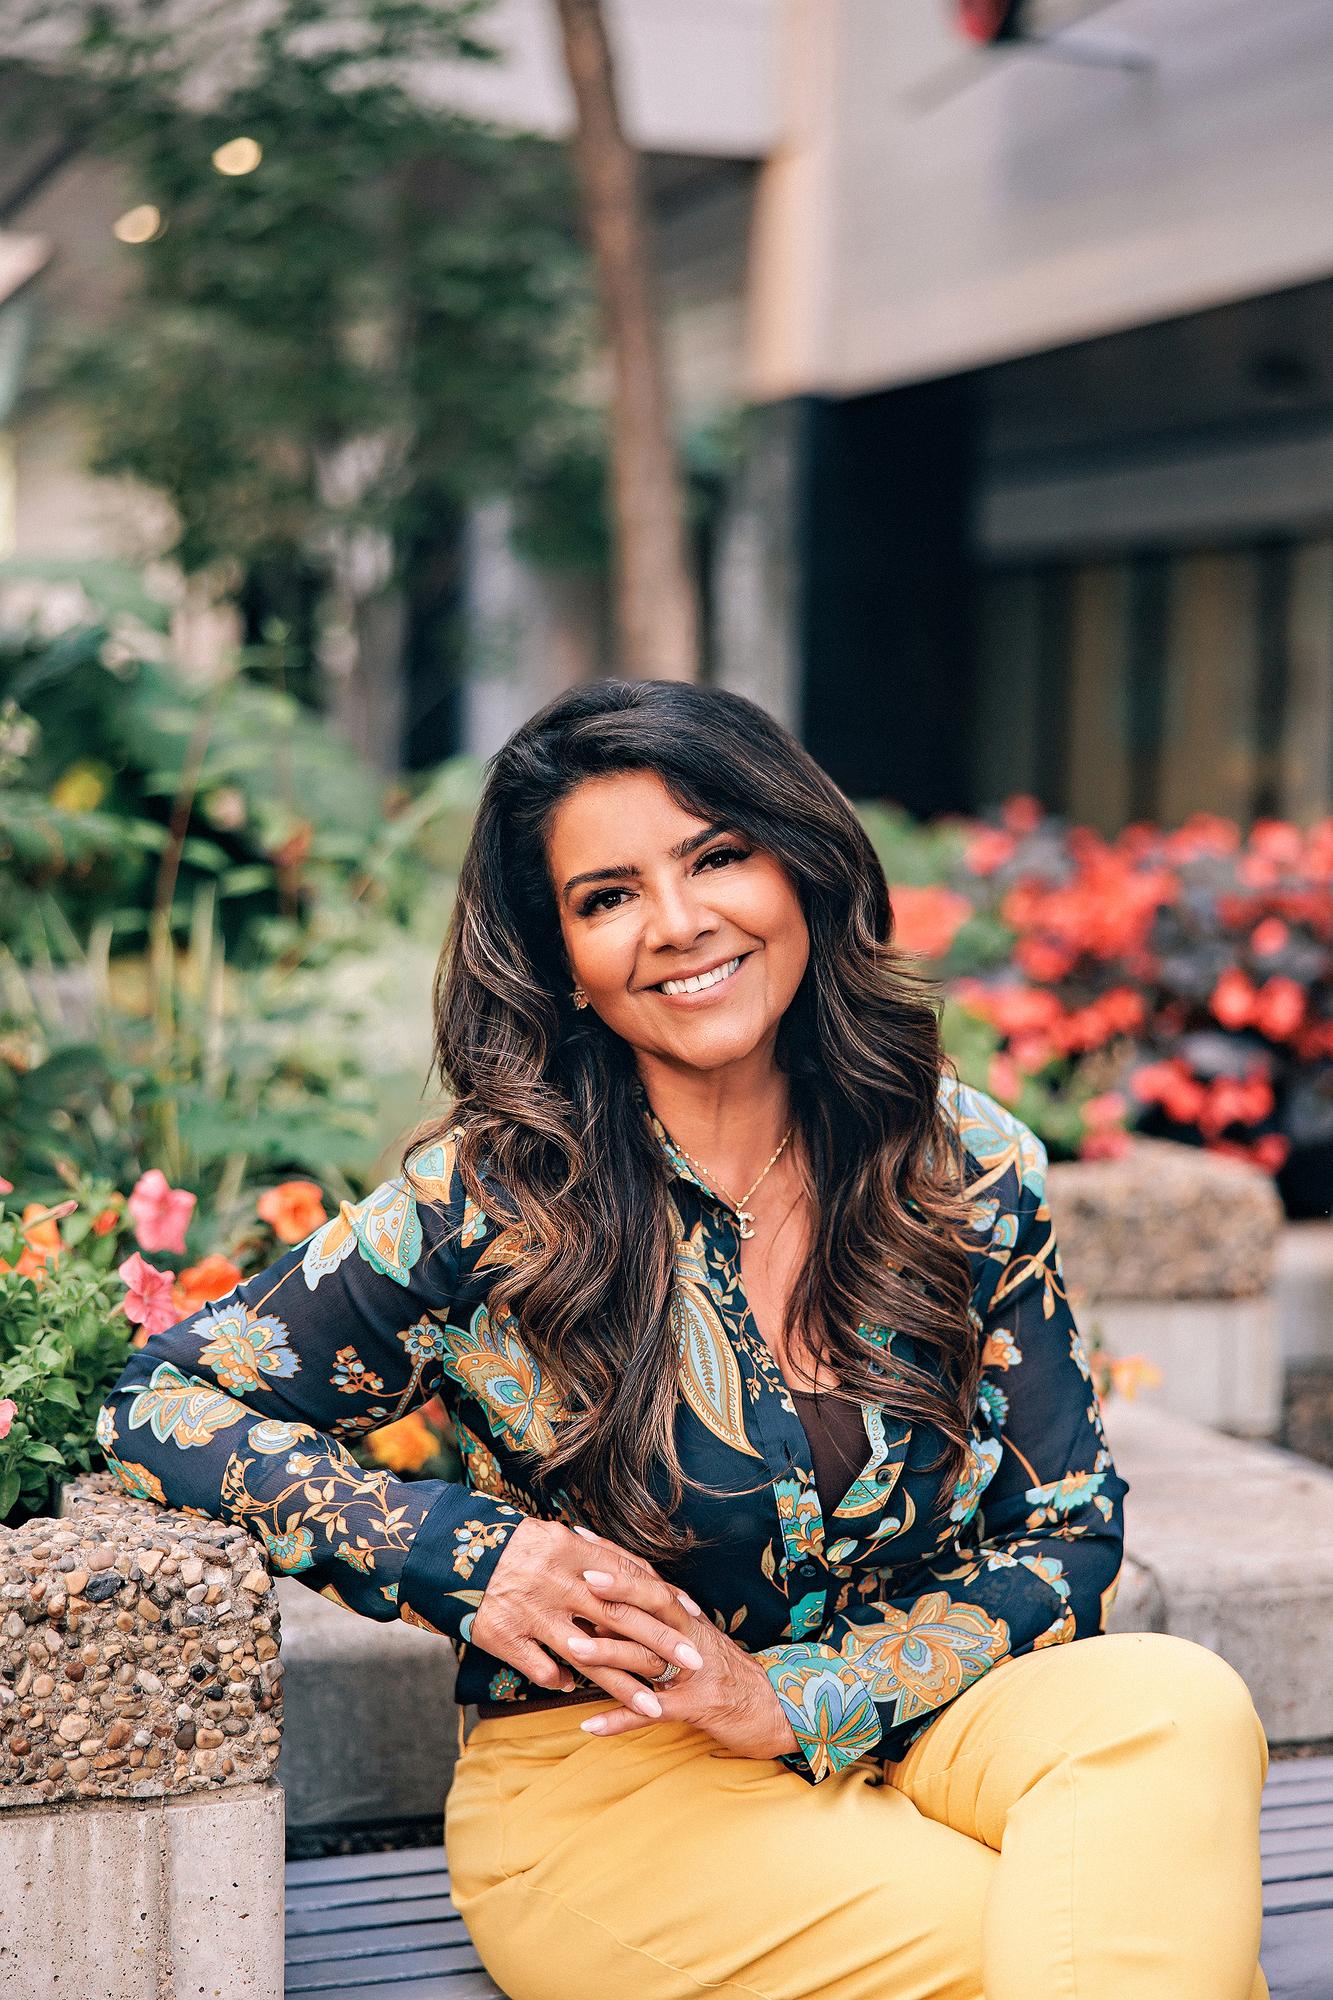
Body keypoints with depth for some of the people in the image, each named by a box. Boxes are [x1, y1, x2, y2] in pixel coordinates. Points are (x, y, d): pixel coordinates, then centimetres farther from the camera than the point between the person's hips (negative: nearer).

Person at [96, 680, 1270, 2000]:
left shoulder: (972, 1170, 0)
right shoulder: (488, 1202, -9)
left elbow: (1069, 1540, 2)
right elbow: (159, 1404, -3)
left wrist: (791, 1698, -13)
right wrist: (472, 1558, -17)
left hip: (899, 1729, 4)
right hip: (601, 1789, -3)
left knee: (1177, 1704, -28)